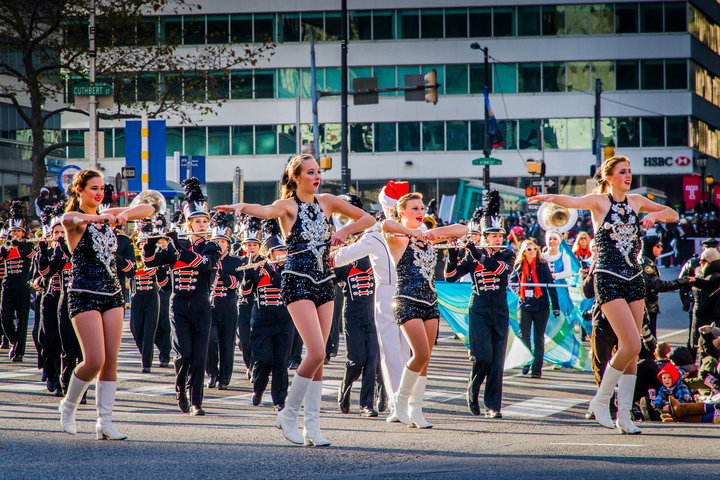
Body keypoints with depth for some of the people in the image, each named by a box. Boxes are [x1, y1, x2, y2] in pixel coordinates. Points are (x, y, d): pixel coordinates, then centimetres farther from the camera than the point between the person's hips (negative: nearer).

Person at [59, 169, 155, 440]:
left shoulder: (107, 216, 10)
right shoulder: (75, 221, -8)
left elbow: (148, 209, 6)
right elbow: (67, 219, -34)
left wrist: (124, 215, -12)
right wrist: (100, 218, -44)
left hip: (112, 294, 6)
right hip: (85, 295, -6)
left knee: (111, 361, 1)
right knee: (95, 360, -12)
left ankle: (105, 422, 4)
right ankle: (68, 405, 12)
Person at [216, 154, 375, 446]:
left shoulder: (326, 202, 11)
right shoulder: (288, 205, -4)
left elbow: (368, 219, 17)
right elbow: (266, 211, -28)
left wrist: (344, 231, -1)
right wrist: (242, 207, -49)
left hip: (324, 282, 5)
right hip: (298, 282, -5)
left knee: (317, 356, 4)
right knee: (317, 352, -16)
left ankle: (312, 425, 7)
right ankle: (288, 415, -1)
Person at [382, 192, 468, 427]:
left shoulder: (427, 238, 14)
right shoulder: (398, 239, -6)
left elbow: (462, 229, 11)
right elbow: (386, 225, -29)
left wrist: (435, 232, -4)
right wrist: (413, 232, -24)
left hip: (430, 302, 7)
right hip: (407, 302, -7)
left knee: (424, 359, 5)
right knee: (421, 354, -16)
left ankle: (415, 411, 11)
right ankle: (401, 401, 3)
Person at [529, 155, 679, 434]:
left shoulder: (636, 202, 12)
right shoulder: (599, 202, -3)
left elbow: (673, 215, 20)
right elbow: (572, 202, -23)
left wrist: (655, 215, -3)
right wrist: (551, 198, -45)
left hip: (634, 279, 6)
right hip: (608, 279, -6)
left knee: (631, 350, 3)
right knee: (631, 345, -16)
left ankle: (624, 414, 9)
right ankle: (601, 401, 1)